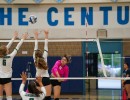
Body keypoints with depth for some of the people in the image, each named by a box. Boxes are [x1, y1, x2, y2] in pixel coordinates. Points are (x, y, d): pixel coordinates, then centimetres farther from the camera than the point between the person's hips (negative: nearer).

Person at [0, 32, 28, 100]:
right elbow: (17, 48, -5)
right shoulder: (10, 57, -14)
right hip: (7, 79, -4)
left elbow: (7, 47, 5)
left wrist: (13, 38, 14)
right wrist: (22, 39, 6)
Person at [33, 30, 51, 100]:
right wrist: (46, 36, 0)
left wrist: (36, 37, 12)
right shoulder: (44, 58, -8)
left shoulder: (35, 59, -3)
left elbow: (35, 48, 4)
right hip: (46, 79, -3)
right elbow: (46, 47, -5)